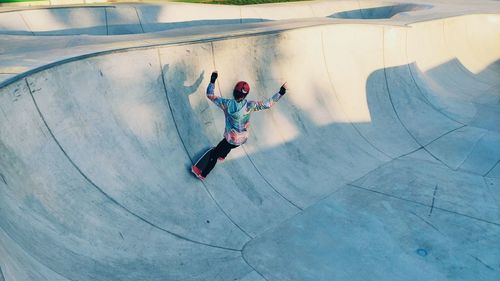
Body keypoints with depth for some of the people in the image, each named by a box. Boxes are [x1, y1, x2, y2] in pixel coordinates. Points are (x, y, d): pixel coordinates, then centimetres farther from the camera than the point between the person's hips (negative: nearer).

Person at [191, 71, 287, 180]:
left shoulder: (227, 104, -25)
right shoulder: (250, 106, -22)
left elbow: (210, 95, -13)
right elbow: (268, 103, -13)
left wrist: (212, 80, -1)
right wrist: (280, 93, -4)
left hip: (231, 139, -3)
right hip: (243, 138, 3)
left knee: (214, 153, 17)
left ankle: (203, 174, 31)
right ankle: (222, 156, 62)